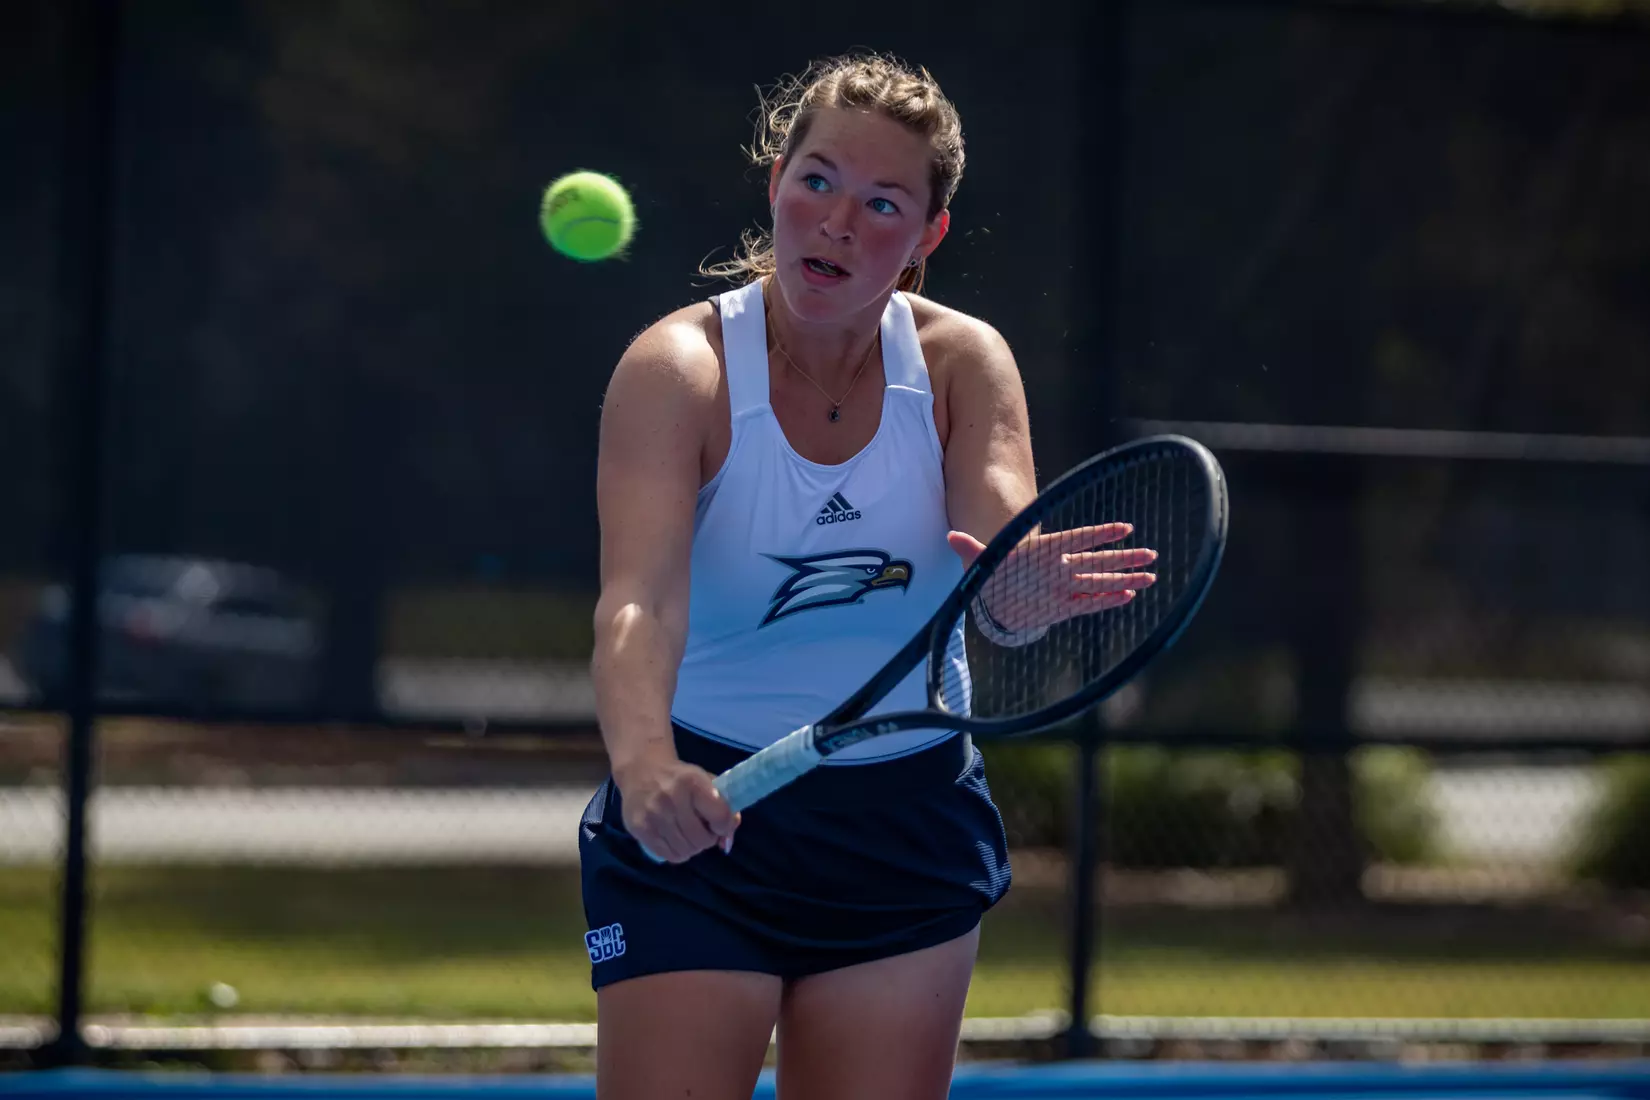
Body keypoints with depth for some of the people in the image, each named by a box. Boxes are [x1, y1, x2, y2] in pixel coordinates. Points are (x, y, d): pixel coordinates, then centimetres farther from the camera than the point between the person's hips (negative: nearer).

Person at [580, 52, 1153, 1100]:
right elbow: (638, 601, -27)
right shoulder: (679, 371, -12)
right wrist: (646, 766, -47)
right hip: (703, 819, -3)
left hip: (909, 830, 3)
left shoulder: (962, 364, -3)